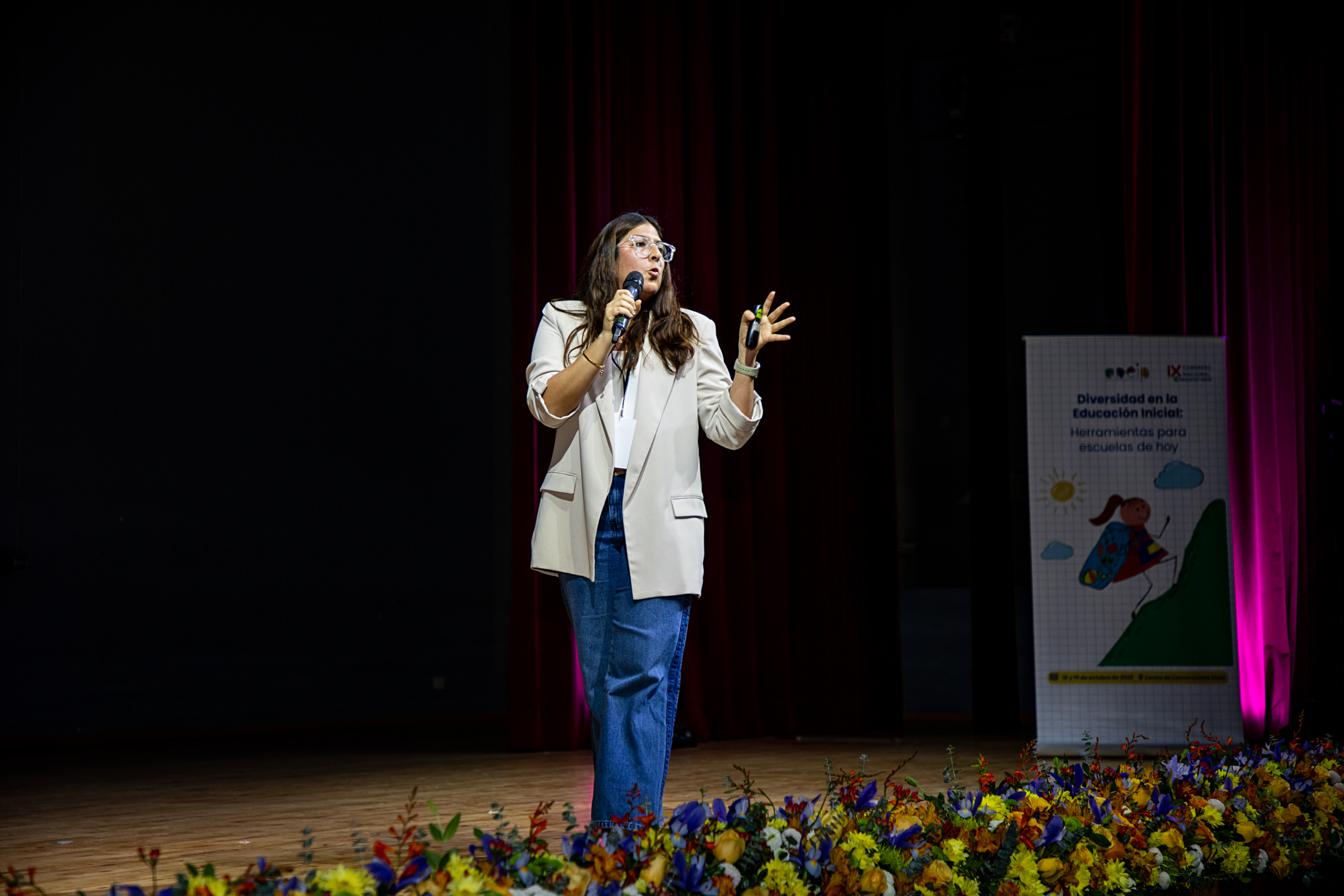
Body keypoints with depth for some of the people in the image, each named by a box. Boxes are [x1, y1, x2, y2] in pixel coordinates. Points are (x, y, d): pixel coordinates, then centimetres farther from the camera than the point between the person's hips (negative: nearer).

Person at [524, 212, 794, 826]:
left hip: (659, 527, 0)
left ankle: (624, 827, -13)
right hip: (588, 521, 0)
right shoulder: (564, 323, 11)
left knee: (644, 678, -10)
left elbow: (730, 429, 8)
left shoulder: (693, 333, 14)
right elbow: (547, 405, -6)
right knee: (601, 681, 4)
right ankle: (624, 824, 12)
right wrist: (605, 339, -11)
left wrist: (747, 361, -5)